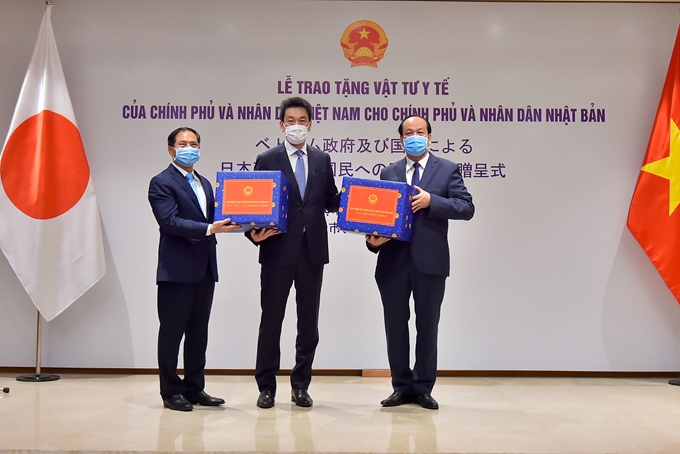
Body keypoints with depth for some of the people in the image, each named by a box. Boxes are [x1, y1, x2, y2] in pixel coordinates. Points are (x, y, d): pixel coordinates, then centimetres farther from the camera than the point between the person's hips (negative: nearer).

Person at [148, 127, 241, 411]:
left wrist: (230, 224, -4)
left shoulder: (204, 184, 20)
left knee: (198, 332, 12)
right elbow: (170, 222, -16)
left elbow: (211, 219, 16)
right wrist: (208, 229, -24)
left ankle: (194, 388, 21)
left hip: (204, 269, 7)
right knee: (172, 332, 2)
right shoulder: (162, 183, -4)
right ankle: (171, 392, 12)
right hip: (177, 270, -7)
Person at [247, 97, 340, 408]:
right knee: (271, 319, 4)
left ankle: (301, 385, 21)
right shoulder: (267, 160, 2)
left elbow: (330, 201, 12)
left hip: (313, 251, 3)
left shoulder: (322, 160, 11)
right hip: (278, 251, -3)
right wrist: (254, 233, -17)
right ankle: (266, 386, 17)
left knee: (309, 321, 8)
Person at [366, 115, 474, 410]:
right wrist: (373, 239, -9)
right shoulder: (388, 173, 12)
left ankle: (423, 388, 19)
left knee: (427, 327, 6)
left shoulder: (448, 170, 5)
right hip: (394, 260, 2)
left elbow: (467, 208, -4)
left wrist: (431, 201, -15)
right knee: (395, 326, 7)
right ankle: (402, 387, 20)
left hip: (430, 260, -2)